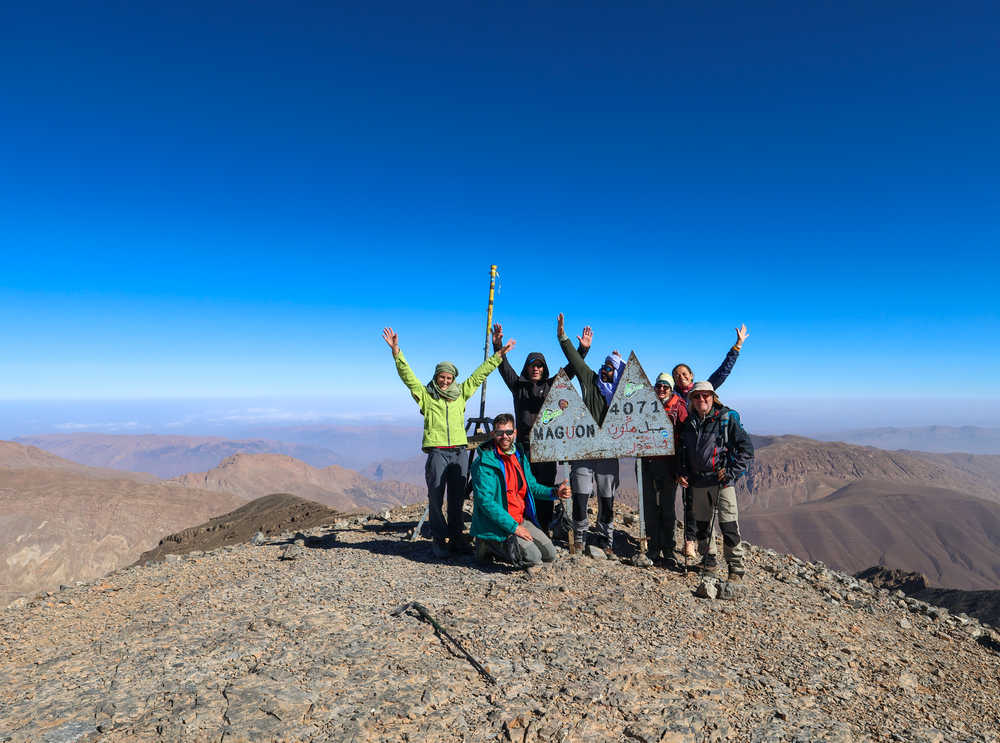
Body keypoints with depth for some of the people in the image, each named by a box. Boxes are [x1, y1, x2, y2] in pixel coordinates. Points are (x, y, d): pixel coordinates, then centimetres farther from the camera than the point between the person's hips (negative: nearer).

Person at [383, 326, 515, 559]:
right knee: (436, 497, 0)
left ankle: (456, 538, 18)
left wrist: (499, 354, 22)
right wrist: (396, 351, -12)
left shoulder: (461, 393, 15)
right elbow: (406, 374, -2)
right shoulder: (425, 394, 7)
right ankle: (439, 540, 10)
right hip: (437, 452, -3)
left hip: (459, 451, 3)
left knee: (457, 497, 8)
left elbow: (480, 373, 20)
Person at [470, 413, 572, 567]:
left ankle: (506, 546, 15)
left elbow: (532, 486, 16)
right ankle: (490, 545, 1)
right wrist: (513, 527, -21)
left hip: (522, 520, 8)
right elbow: (486, 502, -21)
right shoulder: (485, 463, -17)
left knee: (549, 554, 4)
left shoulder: (520, 456, 7)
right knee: (532, 558, -19)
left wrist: (555, 492, -3)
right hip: (497, 525, -7)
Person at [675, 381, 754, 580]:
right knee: (702, 525, 12)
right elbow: (681, 450, 21)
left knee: (729, 525, -5)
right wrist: (681, 473, 9)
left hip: (722, 481, -5)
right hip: (697, 483, 5)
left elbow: (746, 448, -3)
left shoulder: (727, 418, -5)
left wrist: (732, 472, -9)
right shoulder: (688, 422, 9)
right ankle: (709, 560, 29)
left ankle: (736, 566, 9)